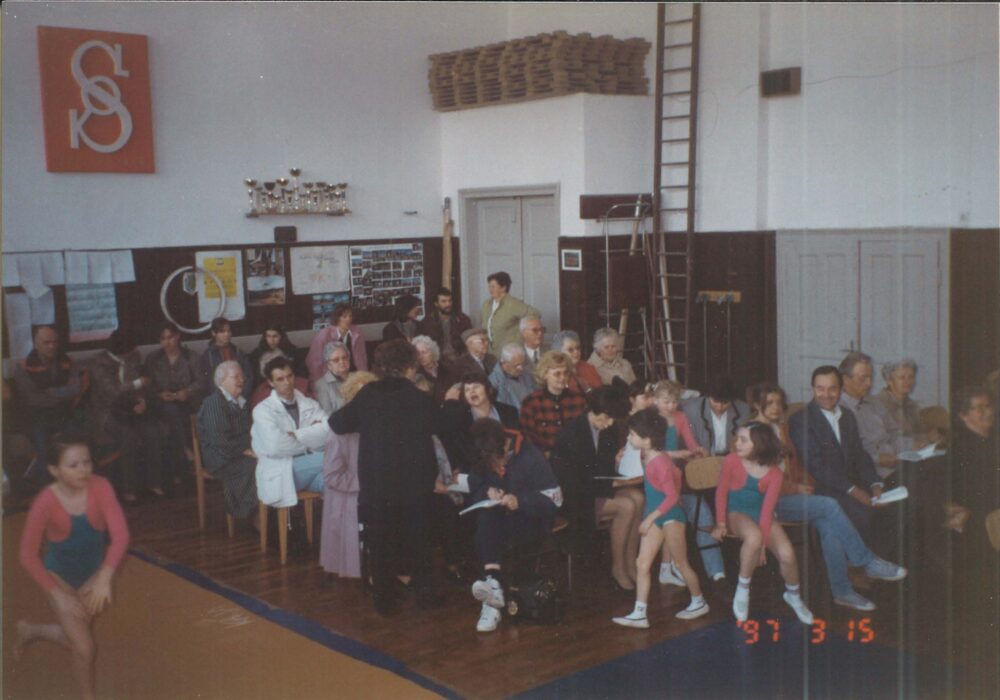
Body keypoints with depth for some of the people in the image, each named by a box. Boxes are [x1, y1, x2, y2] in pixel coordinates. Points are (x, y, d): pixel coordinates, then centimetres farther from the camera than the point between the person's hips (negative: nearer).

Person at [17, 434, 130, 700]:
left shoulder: (100, 487, -24)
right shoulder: (45, 502, -28)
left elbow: (120, 534, -29)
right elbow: (28, 555, -18)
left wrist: (104, 578, -40)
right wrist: (57, 594, -19)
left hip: (93, 573, 3)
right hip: (60, 577, -3)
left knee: (75, 638, 20)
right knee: (84, 649, -8)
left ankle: (30, 630, 50)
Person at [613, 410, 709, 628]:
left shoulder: (659, 462, -23)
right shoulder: (647, 457, 2)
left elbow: (672, 497, -22)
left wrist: (649, 518, -21)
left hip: (670, 516, -9)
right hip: (655, 517, 9)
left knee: (681, 563, 8)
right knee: (642, 564, 3)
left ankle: (699, 603, 29)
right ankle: (639, 614, 5)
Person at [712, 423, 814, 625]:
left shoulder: (774, 473, -7)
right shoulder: (732, 461, -10)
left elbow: (767, 508, -11)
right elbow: (721, 492, -2)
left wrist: (763, 542, -18)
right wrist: (721, 523, -7)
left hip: (761, 515, 2)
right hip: (737, 513, -2)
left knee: (787, 554, -22)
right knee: (753, 536, -39)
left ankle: (793, 595, 11)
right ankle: (743, 589, -17)